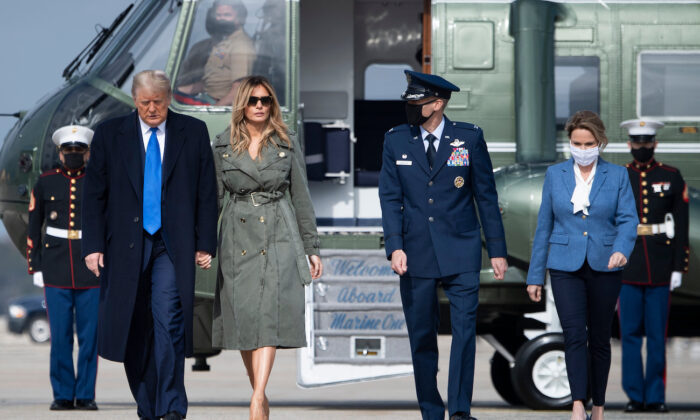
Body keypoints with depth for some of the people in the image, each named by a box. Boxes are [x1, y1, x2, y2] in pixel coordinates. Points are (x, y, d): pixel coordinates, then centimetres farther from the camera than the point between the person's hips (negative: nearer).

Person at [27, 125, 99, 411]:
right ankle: (63, 395, 6)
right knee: (60, 335, -1)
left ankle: (86, 395, 5)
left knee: (90, 334, -1)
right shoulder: (45, 183, 6)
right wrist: (35, 268, 2)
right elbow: (33, 229, 8)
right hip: (56, 269, 0)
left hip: (91, 269, 0)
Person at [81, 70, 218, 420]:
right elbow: (94, 194, 4)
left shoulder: (193, 132, 5)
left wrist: (205, 244, 1)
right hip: (126, 244, 2)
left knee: (169, 319, -15)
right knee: (134, 328, 4)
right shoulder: (109, 134, 5)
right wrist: (93, 245, -4)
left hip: (173, 246, -1)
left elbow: (207, 192, 6)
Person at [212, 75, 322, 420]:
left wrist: (312, 248, 7)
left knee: (269, 311, -16)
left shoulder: (287, 144, 6)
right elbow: (212, 197, 8)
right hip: (238, 237, 2)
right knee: (243, 317, 0)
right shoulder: (223, 146, 7)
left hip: (279, 236, -2)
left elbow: (301, 198, 9)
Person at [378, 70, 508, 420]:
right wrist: (395, 247, -9)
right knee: (421, 337, 4)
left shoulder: (469, 138, 2)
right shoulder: (396, 141, 6)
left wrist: (497, 250, 3)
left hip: (460, 250, -2)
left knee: (464, 328, -9)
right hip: (415, 254, 2)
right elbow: (390, 198, 3)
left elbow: (486, 195, 5)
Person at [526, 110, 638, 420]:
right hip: (566, 267, 0)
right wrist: (535, 275, 7)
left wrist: (621, 249, -28)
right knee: (574, 336, -15)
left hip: (604, 267, 1)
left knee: (599, 339, 8)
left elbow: (628, 219, -7)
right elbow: (544, 226, 8)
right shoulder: (555, 175, 6)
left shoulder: (617, 176, 3)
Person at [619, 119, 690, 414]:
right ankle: (634, 397, 5)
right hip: (627, 268, 1)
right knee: (630, 334, 1)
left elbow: (681, 226, 4)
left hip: (660, 268, -1)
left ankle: (656, 397, 7)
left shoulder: (672, 178, 6)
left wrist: (678, 267, -2)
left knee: (657, 336, 2)